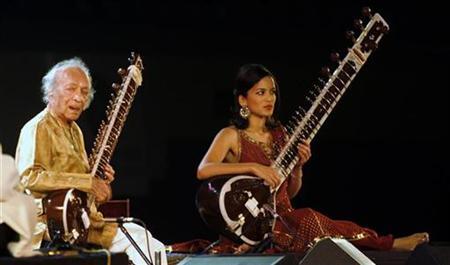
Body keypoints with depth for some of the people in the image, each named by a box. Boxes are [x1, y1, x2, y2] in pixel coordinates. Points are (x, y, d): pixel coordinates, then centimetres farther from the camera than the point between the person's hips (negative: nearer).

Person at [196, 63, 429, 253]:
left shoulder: (280, 134, 13)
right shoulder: (231, 136, -3)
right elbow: (203, 171, -22)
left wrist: (298, 166, -4)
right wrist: (253, 167, -28)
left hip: (283, 219, 6)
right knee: (310, 220, -30)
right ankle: (389, 244, -23)